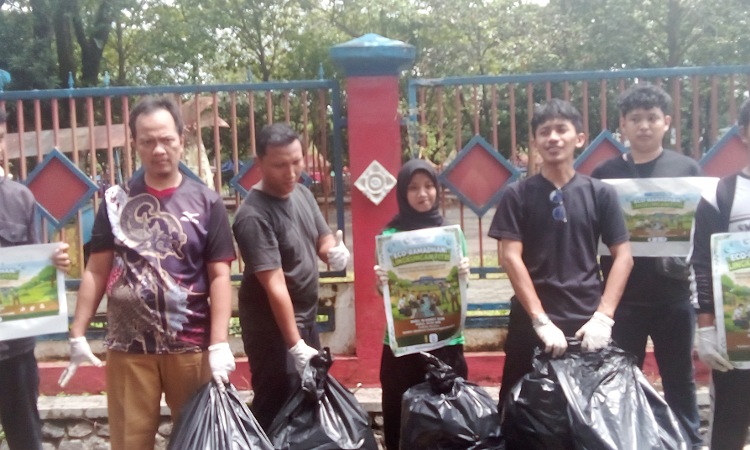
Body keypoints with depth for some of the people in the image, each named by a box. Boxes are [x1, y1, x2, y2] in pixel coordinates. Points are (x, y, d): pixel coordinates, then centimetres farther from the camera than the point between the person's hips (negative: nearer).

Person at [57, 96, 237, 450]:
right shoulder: (116, 201, 4)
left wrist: (219, 343, -11)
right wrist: (77, 334, -1)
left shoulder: (205, 202, -1)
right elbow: (96, 271, 5)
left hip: (191, 346, -1)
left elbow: (219, 276, -4)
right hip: (128, 346, 1)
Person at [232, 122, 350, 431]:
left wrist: (335, 250, -12)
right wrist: (295, 345, -26)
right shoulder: (254, 216, -23)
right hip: (272, 327, -8)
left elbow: (323, 238, 12)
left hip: (306, 318, 8)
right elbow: (274, 284, -26)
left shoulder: (303, 194, 1)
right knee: (277, 409, 1)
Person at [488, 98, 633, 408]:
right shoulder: (518, 194, 0)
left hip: (587, 323, 1)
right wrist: (541, 320, -13)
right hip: (531, 323, -1)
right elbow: (511, 257, -6)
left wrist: (603, 316, -9)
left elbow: (623, 256, 2)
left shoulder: (600, 193, 4)